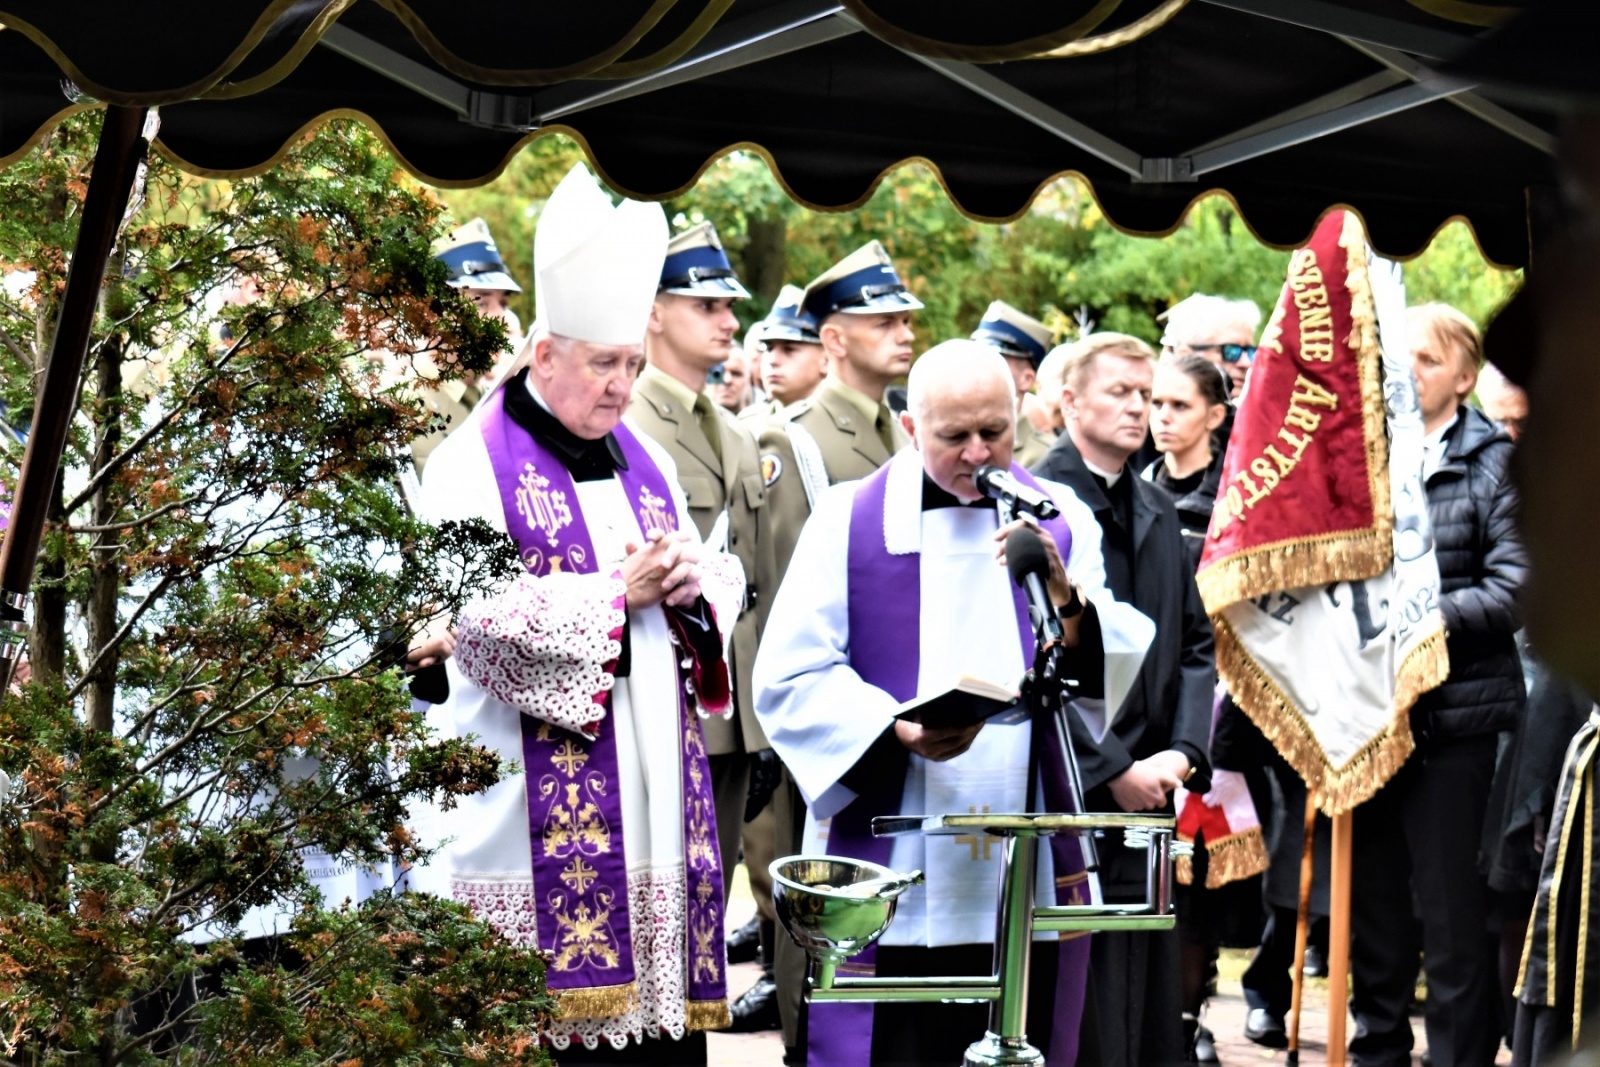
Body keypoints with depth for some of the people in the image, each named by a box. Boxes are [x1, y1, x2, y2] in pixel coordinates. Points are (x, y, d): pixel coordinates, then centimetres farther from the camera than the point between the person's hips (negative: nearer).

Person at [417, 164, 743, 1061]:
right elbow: (481, 617, -17)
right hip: (538, 812, -6)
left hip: (657, 797, 6)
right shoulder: (475, 465, -5)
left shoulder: (643, 461, 16)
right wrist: (618, 592, -16)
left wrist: (693, 584, -3)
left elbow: (722, 578, 21)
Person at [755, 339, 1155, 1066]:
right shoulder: (848, 522, 2)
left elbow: (1118, 671, -2)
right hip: (890, 872, -2)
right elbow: (791, 679, -5)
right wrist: (895, 729, -19)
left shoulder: (1060, 522, 9)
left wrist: (1064, 598, -21)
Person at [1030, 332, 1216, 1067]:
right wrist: (1113, 769, -13)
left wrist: (1183, 751, 0)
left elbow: (1196, 645, 17)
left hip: (1149, 788, 7)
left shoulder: (1158, 512, 16)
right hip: (1069, 799, -7)